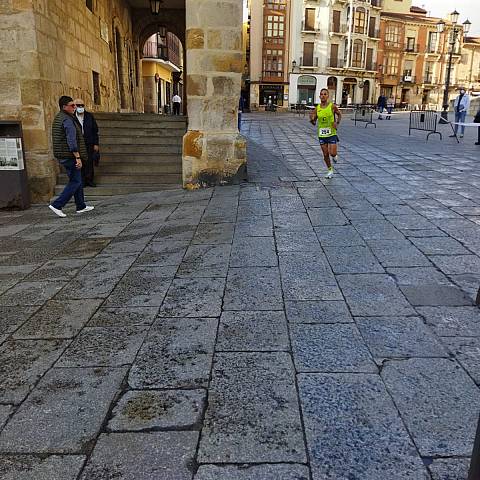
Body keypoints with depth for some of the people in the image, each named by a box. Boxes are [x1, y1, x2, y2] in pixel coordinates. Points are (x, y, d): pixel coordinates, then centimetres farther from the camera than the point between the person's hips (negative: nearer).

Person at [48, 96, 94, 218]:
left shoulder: (57, 118, 16)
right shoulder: (67, 120, -17)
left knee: (77, 181, 16)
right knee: (75, 182, -4)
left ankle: (81, 206, 23)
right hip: (70, 156, -10)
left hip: (62, 156, 10)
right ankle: (57, 205, -7)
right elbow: (72, 141, -24)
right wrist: (78, 157, -25)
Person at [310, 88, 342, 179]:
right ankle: (330, 170, 25)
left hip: (332, 133, -3)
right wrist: (312, 119, -17)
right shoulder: (317, 108, 0)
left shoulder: (332, 106, -7)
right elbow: (314, 123, 6)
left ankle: (334, 156, 26)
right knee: (325, 154, 7)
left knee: (332, 153, -12)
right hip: (321, 134, 3)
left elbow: (339, 114, 10)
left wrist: (337, 123, -7)